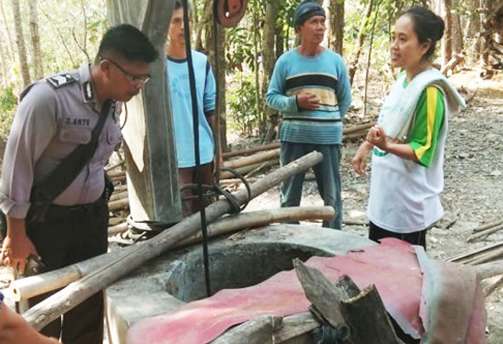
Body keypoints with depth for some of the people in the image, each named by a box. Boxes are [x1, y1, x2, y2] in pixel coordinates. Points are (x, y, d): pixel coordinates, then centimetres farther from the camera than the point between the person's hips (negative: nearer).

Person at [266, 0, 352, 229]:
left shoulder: (335, 60, 4)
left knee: (332, 195, 9)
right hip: (293, 137, 0)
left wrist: (329, 122, 10)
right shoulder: (285, 61, 0)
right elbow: (271, 97, 2)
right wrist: (295, 102, -14)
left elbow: (345, 99, 12)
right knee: (290, 194, 10)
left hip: (328, 138, 1)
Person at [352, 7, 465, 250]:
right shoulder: (404, 79, 5)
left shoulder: (429, 90, -21)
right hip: (385, 194, 9)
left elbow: (422, 150, -21)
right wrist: (366, 146, 14)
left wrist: (386, 146, -35)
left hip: (408, 201, -9)